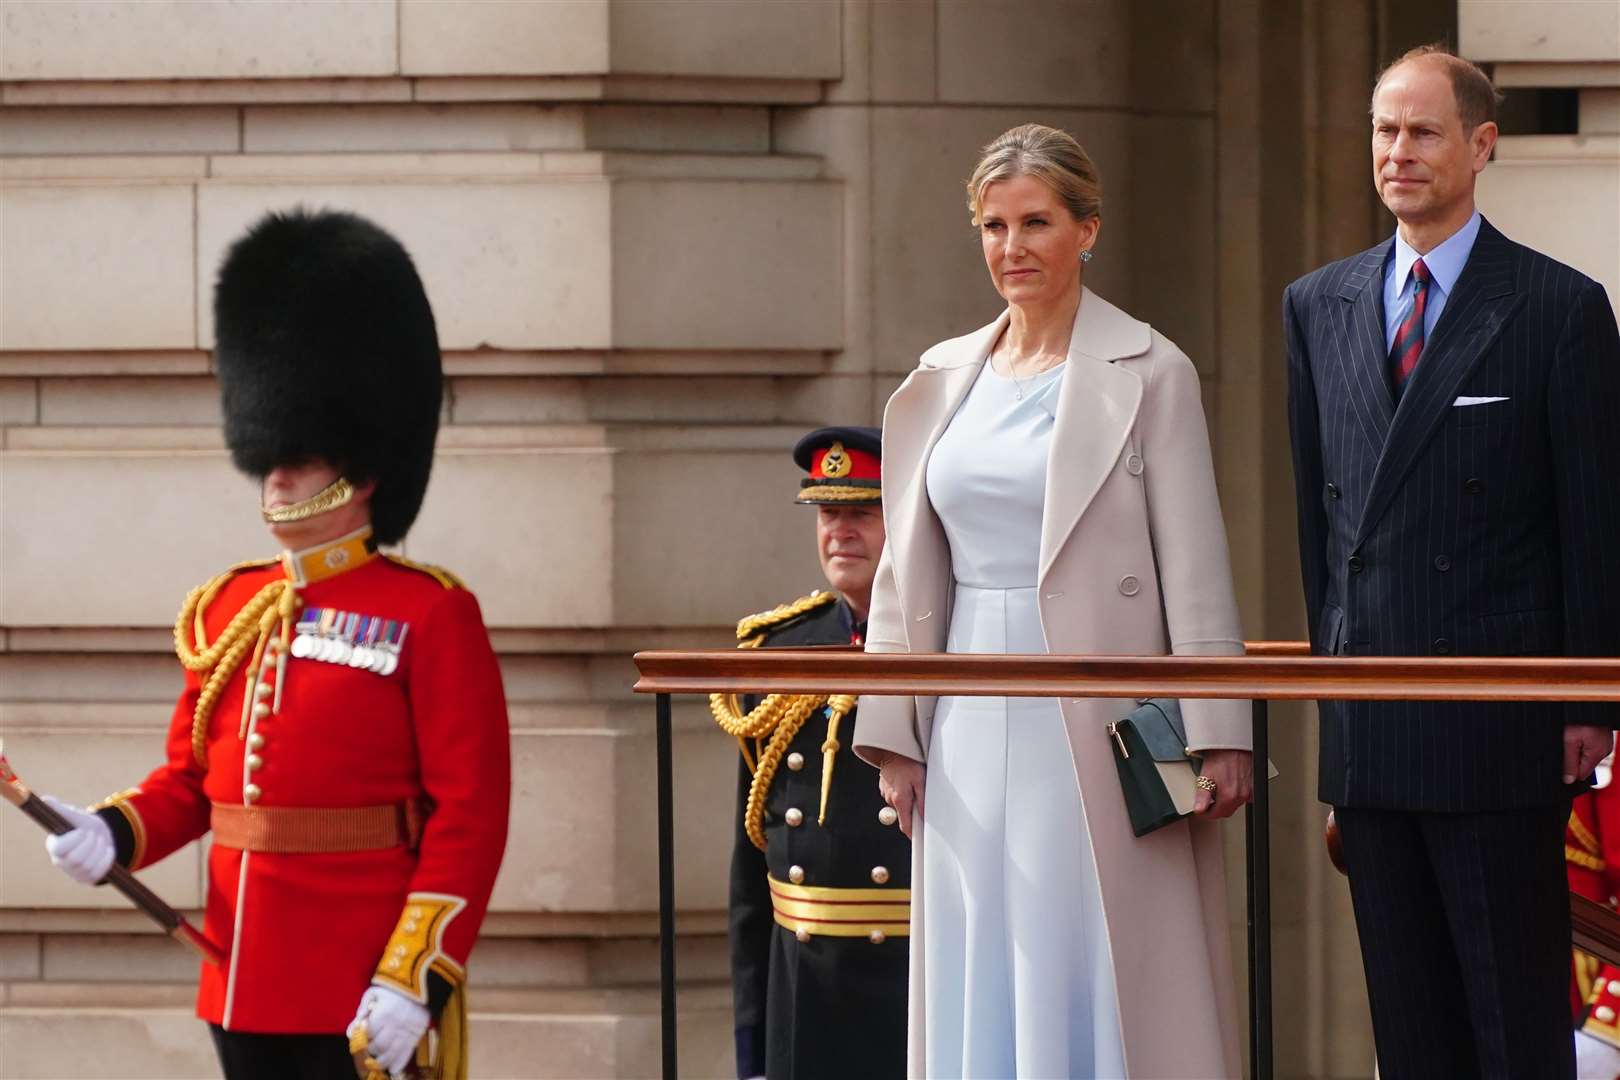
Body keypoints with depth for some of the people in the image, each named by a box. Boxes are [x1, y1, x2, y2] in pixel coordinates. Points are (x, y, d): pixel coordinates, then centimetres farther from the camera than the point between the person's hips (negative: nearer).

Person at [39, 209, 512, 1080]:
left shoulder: (430, 616, -7)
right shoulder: (227, 613, 13)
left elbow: (470, 813, -11)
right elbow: (189, 778, 19)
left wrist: (413, 977, -19)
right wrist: (114, 834, -3)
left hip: (370, 1005, -7)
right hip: (247, 991, 7)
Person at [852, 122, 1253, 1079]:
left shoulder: (1147, 373, -2)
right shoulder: (945, 380, 12)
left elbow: (1194, 563, -6)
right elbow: (908, 569, 15)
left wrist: (1216, 736, -11)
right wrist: (894, 735, 9)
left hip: (1097, 722, -5)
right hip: (976, 722, 5)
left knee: (1104, 978, -5)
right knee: (984, 988, 4)